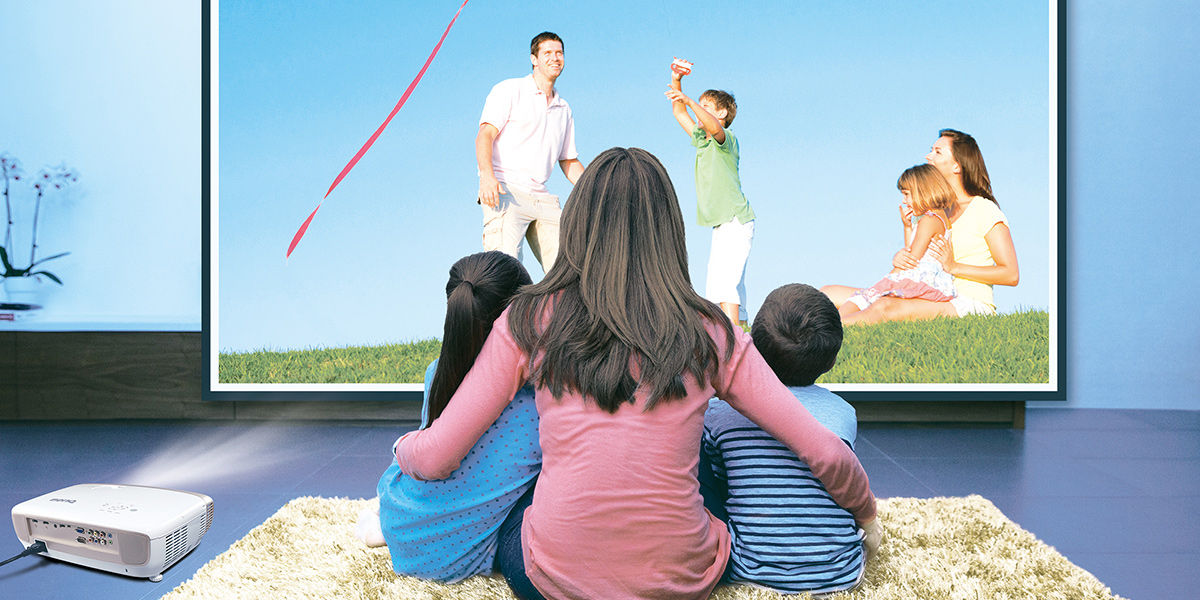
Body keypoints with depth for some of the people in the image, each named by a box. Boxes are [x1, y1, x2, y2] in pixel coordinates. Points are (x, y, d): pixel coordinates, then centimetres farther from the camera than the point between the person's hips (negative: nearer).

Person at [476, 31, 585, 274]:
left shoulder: (563, 109, 25)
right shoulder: (510, 90, 7)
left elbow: (569, 161, 30)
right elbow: (485, 134, -5)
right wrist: (487, 175, -23)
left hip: (542, 198, 6)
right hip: (504, 190, -6)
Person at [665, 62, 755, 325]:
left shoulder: (727, 139, -7)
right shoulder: (701, 140, 17)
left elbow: (715, 127, -31)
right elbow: (679, 112, 19)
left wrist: (690, 101, -37)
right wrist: (676, 81, 6)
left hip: (736, 221, -9)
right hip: (722, 224, 10)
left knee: (723, 283, -20)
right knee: (714, 288, 7)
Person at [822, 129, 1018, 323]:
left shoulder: (985, 210, -1)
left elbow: (1011, 275, -8)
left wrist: (953, 267, -15)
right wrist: (898, 258, -11)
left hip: (969, 304, -7)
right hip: (932, 301, 7)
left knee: (886, 308, -36)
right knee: (829, 294, -11)